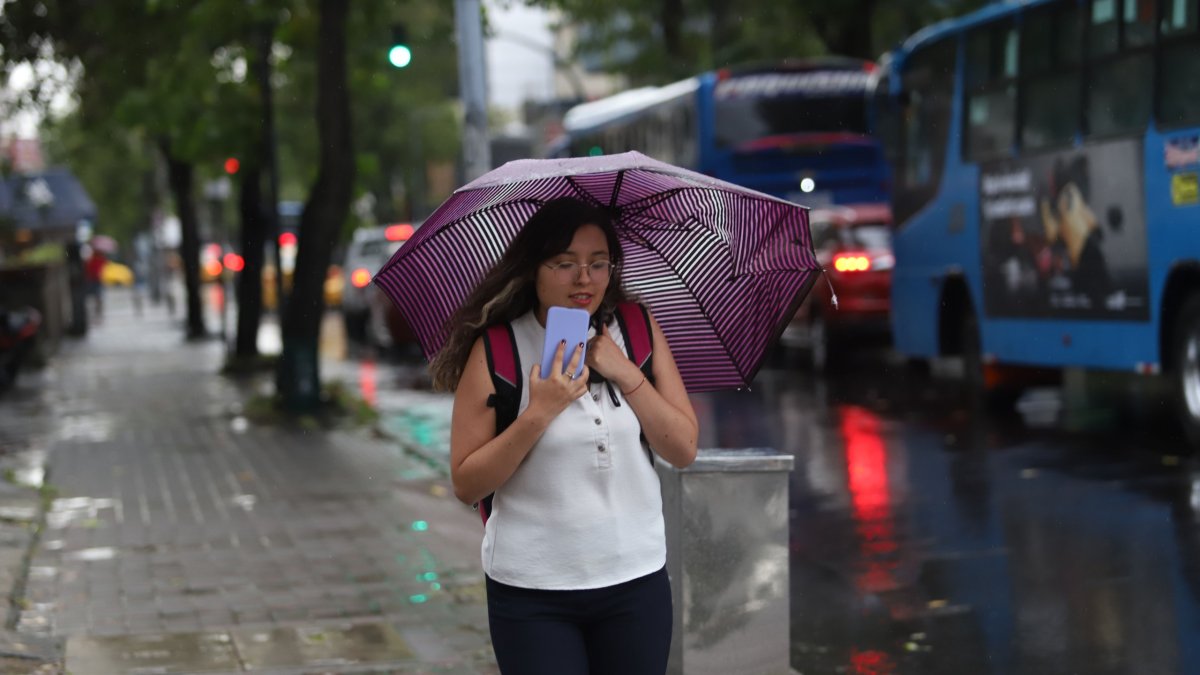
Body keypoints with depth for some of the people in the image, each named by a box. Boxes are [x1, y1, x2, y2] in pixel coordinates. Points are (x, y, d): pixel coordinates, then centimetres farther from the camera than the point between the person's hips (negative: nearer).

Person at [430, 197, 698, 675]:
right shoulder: (495, 351, -8)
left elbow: (683, 451, -1)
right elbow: (466, 485, -9)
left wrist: (626, 374, -12)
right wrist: (539, 412, -21)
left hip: (636, 580, 3)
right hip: (532, 589, -3)